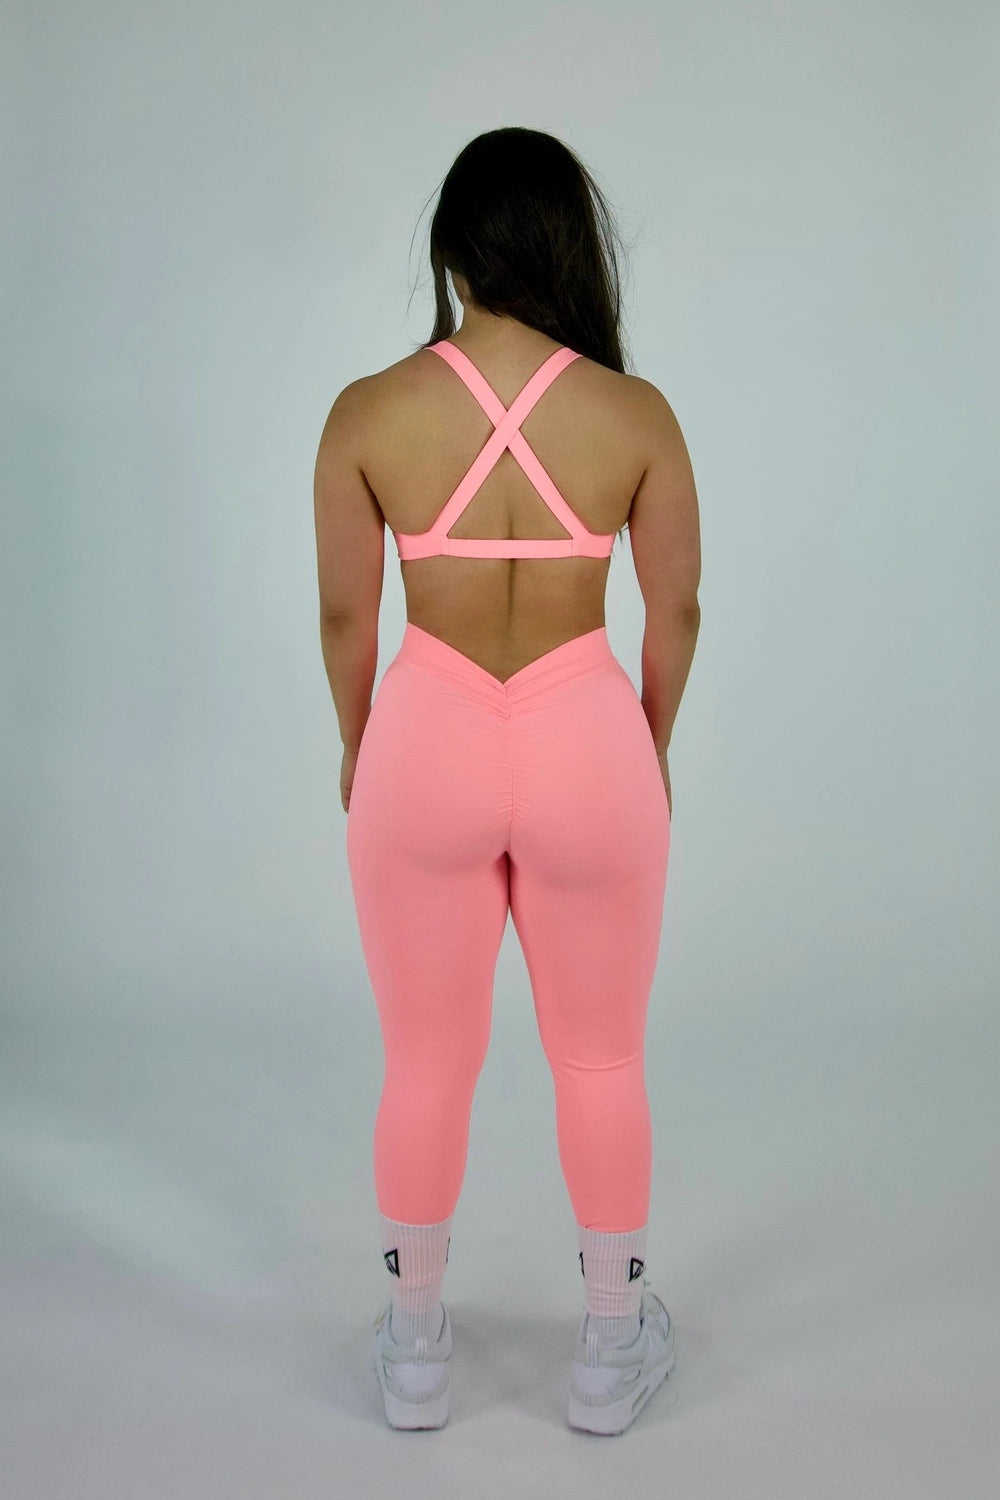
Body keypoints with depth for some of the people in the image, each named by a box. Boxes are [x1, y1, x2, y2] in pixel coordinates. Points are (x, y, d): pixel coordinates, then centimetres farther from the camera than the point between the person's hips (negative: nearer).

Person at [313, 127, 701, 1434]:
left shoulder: (368, 412, -9)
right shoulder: (636, 413, -9)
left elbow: (345, 615, -1)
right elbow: (676, 611, 1)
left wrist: (358, 746, 17)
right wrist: (653, 745, 18)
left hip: (427, 744, 1)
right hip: (587, 743, 0)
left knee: (427, 1063, 17)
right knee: (601, 1060, 17)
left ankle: (416, 1345, 35)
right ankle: (612, 1344, 34)